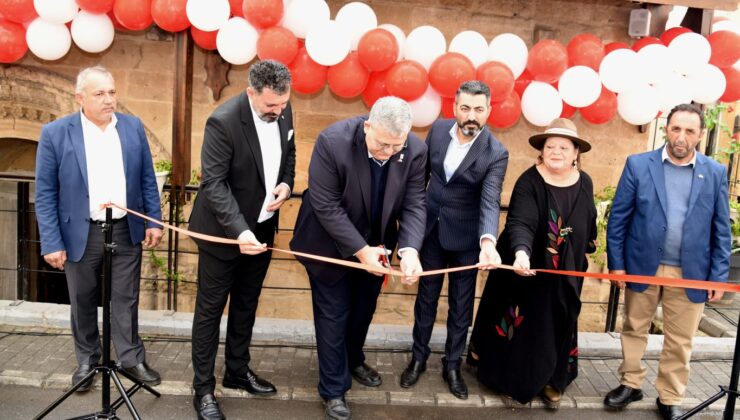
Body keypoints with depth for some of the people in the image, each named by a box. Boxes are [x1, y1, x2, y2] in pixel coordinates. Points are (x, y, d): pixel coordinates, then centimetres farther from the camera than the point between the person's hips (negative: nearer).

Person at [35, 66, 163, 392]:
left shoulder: (133, 127, 0)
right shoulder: (55, 133, -9)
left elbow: (147, 179, 6)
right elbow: (45, 194, -7)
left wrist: (153, 221, 2)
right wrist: (51, 243, -10)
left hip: (127, 231, 2)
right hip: (80, 234, -1)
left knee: (126, 300, 10)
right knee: (83, 302, 14)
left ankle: (132, 359, 25)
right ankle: (87, 361, 32)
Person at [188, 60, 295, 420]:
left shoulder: (282, 111, -4)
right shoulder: (223, 121, -24)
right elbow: (214, 183, -25)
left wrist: (286, 184, -7)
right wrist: (239, 231, -36)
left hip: (262, 227, 6)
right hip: (224, 230, -6)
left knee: (246, 304, 18)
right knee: (210, 308, 6)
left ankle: (238, 371, 36)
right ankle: (203, 388, 20)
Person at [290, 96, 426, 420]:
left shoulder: (415, 150, -18)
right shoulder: (333, 141, -30)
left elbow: (414, 205, -15)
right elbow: (326, 206, -26)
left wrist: (409, 249, -31)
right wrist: (360, 250, -27)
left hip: (375, 245, 4)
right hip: (332, 245, -4)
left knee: (363, 310, 22)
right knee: (333, 316, 7)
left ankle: (354, 360, 50)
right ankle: (333, 390, 25)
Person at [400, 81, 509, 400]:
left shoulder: (496, 153, -18)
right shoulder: (438, 130, -7)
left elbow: (490, 201, -27)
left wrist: (488, 241, -44)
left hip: (466, 237, -3)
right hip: (431, 229, 3)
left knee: (461, 304, 11)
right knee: (426, 296, 16)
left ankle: (452, 364, 30)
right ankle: (419, 356, 34)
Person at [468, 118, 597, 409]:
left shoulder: (584, 183, -1)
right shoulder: (529, 182, -16)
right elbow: (520, 223, -29)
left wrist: (584, 252, 22)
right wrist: (521, 253, -47)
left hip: (566, 273, 4)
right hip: (528, 267, -4)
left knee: (558, 327, 14)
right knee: (523, 327, 5)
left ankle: (552, 382, 32)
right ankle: (514, 382, 21)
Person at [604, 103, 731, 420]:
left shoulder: (716, 174, 1)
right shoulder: (638, 165, -4)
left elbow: (721, 231, 3)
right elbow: (618, 218, -2)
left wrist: (718, 276, -1)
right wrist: (616, 263, -6)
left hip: (690, 273, 1)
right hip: (642, 267, 0)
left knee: (680, 341, 11)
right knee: (634, 329, 15)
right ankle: (631, 384, 33)